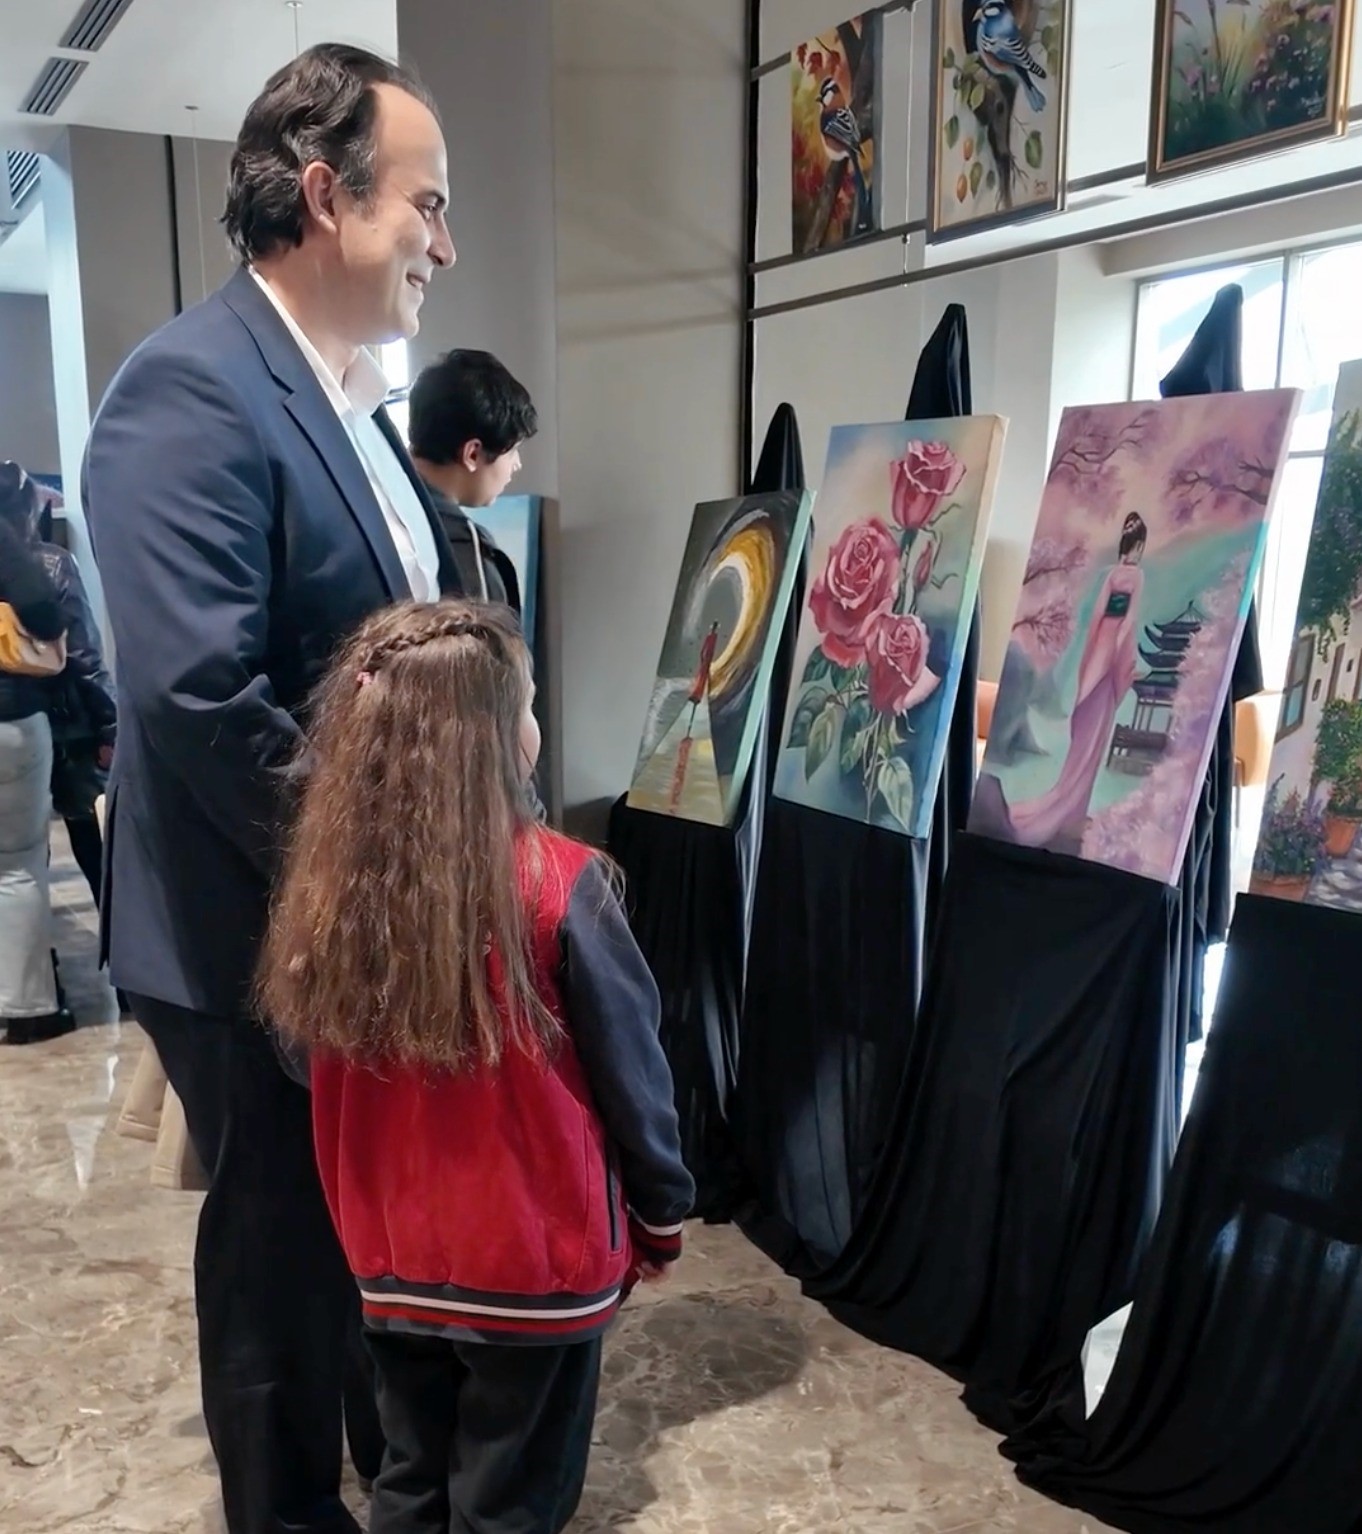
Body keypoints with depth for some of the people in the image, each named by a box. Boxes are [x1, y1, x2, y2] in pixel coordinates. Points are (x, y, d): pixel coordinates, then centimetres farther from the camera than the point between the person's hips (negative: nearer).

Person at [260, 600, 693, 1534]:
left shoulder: (330, 879, -10)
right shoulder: (556, 885, -22)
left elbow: (305, 1059, 3)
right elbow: (631, 1073, -11)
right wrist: (662, 1213, 4)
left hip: (394, 1254, 4)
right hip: (537, 1257, -4)